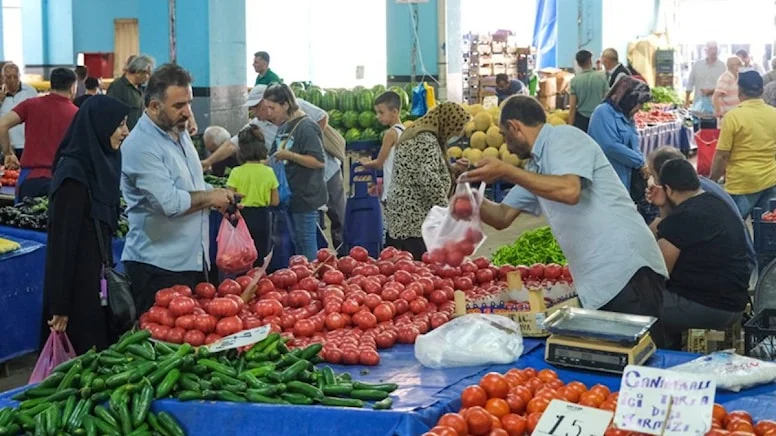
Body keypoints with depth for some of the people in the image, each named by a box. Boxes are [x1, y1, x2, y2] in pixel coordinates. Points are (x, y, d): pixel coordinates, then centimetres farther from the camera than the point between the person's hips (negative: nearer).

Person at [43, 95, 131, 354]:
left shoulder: (100, 164, 8)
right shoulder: (73, 173, -18)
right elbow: (62, 240, -20)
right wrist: (60, 306, -20)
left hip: (97, 276, 9)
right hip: (77, 283, -9)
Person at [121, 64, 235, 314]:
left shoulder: (180, 134, 13)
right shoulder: (141, 146, -17)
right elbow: (168, 202, -26)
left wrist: (220, 198, 5)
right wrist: (210, 197, -10)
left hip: (193, 261, 9)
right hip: (158, 268, -9)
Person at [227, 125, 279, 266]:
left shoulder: (237, 172, -10)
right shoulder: (268, 172, -4)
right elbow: (275, 201, 1)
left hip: (243, 217, -2)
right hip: (262, 218, 2)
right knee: (260, 259, 15)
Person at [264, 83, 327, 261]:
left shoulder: (306, 128, -14)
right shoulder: (283, 127, 11)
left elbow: (319, 161, -20)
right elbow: (274, 156, 23)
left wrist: (289, 155, -22)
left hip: (305, 197, -8)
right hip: (289, 195, 8)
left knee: (307, 246, -2)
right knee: (296, 244, 14)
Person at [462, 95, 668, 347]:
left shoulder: (564, 138, -5)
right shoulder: (537, 166, 21)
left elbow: (569, 191, -23)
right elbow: (502, 217, 25)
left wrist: (505, 172, -19)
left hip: (626, 269, -10)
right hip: (596, 281, 10)